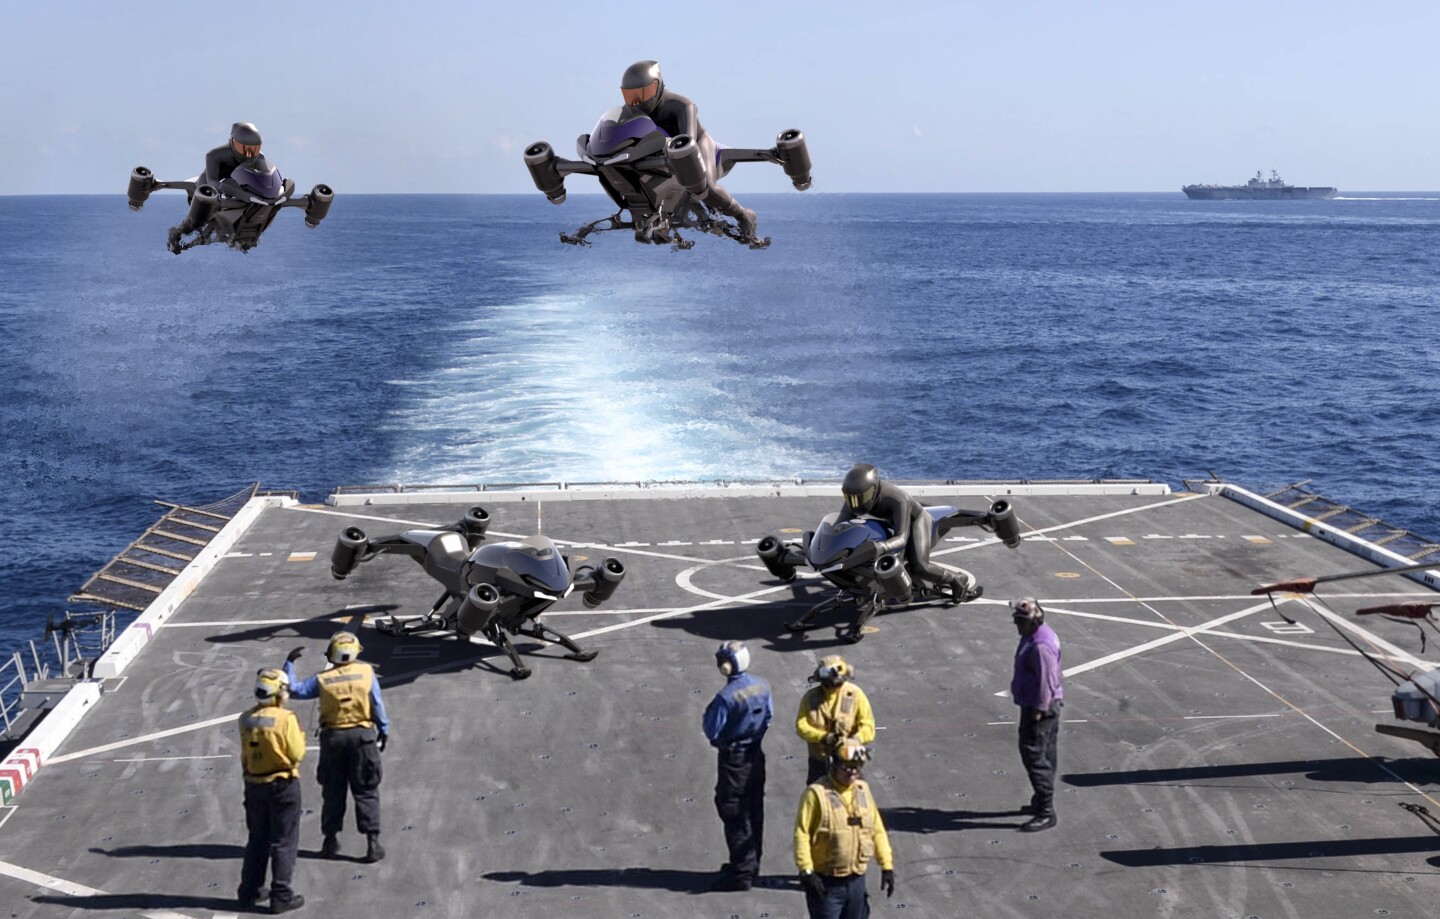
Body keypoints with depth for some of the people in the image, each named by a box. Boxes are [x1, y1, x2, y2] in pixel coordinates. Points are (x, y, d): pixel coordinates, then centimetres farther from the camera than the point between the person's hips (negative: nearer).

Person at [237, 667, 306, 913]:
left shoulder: (246, 719, -1)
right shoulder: (285, 718, -17)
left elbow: (245, 753, 6)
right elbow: (296, 754, -13)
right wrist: (300, 736, 2)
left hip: (254, 785, 5)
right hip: (283, 784, -5)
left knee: (257, 839, 18)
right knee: (283, 842, 4)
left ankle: (250, 891, 26)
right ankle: (281, 896, 6)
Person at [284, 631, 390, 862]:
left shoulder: (323, 679, -4)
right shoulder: (366, 671, -3)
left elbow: (294, 690, 2)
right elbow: (377, 705, -2)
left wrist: (290, 663, 12)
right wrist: (383, 731, 7)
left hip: (333, 737, 1)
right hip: (362, 735, 0)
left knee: (333, 790, 13)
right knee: (366, 791, 4)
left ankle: (331, 839, 20)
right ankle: (372, 841, 0)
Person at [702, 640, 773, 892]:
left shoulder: (726, 697, -25)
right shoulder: (762, 685, -3)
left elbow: (712, 731, -19)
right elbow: (769, 716, 9)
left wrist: (709, 712, -1)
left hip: (734, 759, -7)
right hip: (756, 754, 7)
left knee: (735, 816, 1)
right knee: (755, 811, 17)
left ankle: (741, 873, 6)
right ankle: (751, 863, 30)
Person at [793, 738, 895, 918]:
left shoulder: (863, 790, 6)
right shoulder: (816, 793, -14)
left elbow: (878, 830, 10)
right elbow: (801, 834, -15)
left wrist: (887, 866, 6)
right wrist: (806, 871, -20)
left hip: (856, 880, 6)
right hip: (826, 882, -6)